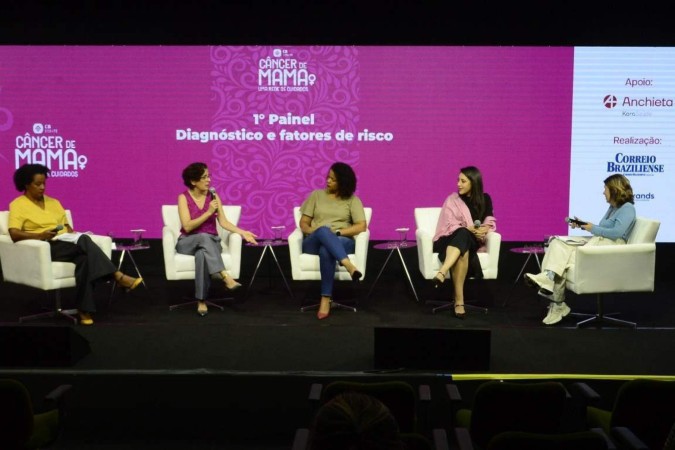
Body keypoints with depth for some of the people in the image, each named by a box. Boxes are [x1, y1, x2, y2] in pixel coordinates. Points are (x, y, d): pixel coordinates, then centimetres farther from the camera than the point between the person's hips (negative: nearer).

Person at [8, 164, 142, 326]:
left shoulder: (53, 202, 23)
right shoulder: (17, 205, 4)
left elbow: (67, 226, 20)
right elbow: (14, 234, -10)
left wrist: (72, 234, -4)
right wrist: (40, 235, -23)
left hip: (67, 245, 6)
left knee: (84, 257, -32)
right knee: (84, 241, -32)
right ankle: (119, 276, -35)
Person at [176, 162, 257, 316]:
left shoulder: (213, 196, 4)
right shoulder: (183, 198, -5)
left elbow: (224, 222, 0)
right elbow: (187, 227, -15)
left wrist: (242, 232, -14)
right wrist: (209, 212, -20)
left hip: (211, 242, 2)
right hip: (188, 243, -2)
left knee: (202, 254, -37)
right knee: (204, 237, -38)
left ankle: (201, 300, -35)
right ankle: (225, 277, -49)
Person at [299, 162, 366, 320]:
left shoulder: (352, 200, 12)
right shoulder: (316, 195, 18)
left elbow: (361, 226, -1)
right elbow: (303, 223, 14)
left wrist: (338, 232, -13)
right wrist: (313, 232, -9)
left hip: (342, 242, -1)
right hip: (314, 242, 1)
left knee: (326, 250, -41)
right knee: (323, 231, -38)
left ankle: (326, 299, -42)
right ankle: (348, 266, -56)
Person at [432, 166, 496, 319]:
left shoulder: (485, 199, 13)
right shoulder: (452, 200, 7)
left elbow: (490, 221, 7)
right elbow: (450, 224, -4)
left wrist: (484, 229, -17)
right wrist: (469, 229, -20)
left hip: (472, 242, 1)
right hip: (451, 240, -1)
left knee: (463, 236, -38)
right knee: (463, 243, -40)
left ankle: (441, 273, -57)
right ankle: (459, 300, -50)